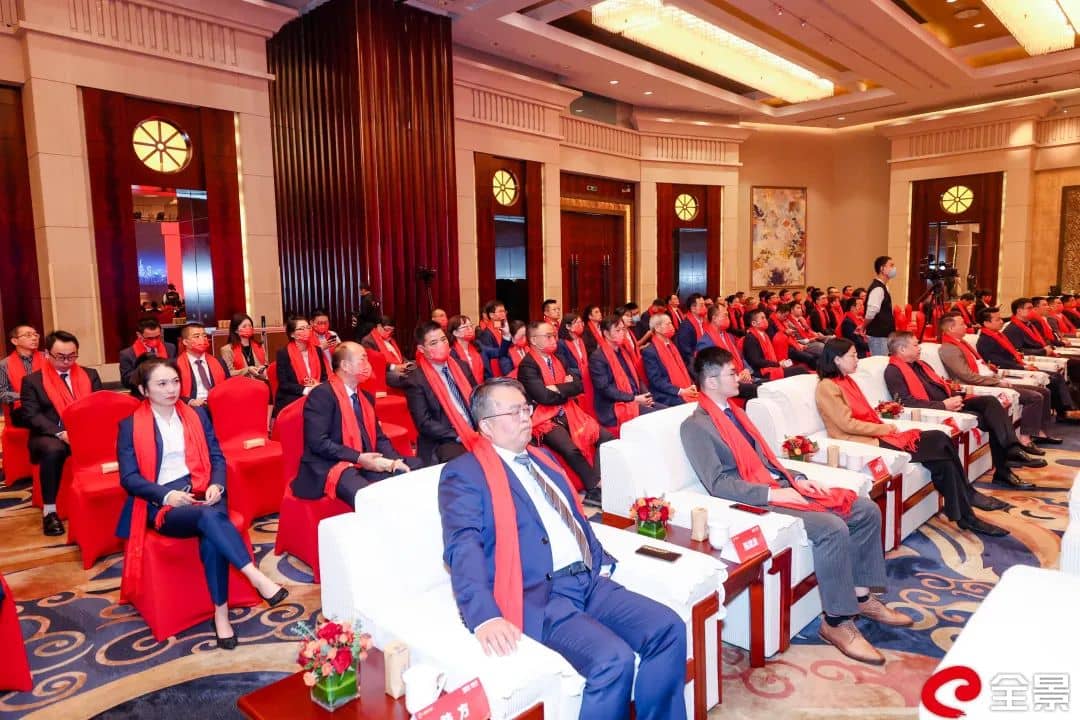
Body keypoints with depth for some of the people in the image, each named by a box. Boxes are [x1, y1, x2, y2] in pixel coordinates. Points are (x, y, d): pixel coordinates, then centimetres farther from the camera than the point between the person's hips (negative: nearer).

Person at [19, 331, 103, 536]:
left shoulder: (90, 375, 13)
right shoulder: (32, 380, 6)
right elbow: (31, 415, -4)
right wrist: (61, 433, -19)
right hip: (50, 436, -2)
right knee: (53, 450, -37)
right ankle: (49, 510, -26)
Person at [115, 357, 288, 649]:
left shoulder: (197, 415, 14)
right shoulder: (130, 426, 4)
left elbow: (216, 456, 11)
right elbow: (129, 477, -2)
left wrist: (216, 485, -10)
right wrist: (167, 495, -18)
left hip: (201, 493, 3)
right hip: (160, 503, -2)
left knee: (211, 537, -31)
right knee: (210, 517, -35)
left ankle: (221, 614, -24)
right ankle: (257, 578, -37)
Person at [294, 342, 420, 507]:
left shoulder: (366, 397, 17)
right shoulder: (321, 395, -8)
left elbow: (379, 438, 16)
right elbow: (319, 442, -17)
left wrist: (395, 460, -4)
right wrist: (359, 458, -19)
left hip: (365, 464, 8)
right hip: (330, 467, -8)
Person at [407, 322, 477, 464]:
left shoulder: (462, 367, 12)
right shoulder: (416, 381, -4)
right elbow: (424, 423, -9)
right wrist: (459, 436, -17)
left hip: (476, 433, 6)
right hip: (445, 442, -5)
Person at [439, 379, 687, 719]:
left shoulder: (542, 458, 21)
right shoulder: (464, 473, -4)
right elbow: (463, 547, -17)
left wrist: (603, 562, 11)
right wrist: (484, 616, -30)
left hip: (589, 581, 7)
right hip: (538, 597, -7)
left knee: (668, 627, -10)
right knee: (613, 659, -26)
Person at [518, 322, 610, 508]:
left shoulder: (557, 359, 16)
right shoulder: (527, 366, -9)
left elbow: (579, 385, 7)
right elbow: (544, 397, -19)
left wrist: (558, 389, -11)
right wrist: (568, 389, -3)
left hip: (569, 414, 8)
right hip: (546, 419, -8)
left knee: (606, 438, -6)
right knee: (571, 449, -32)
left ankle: (594, 489, -8)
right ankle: (596, 488, -15)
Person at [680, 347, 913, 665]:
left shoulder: (733, 411, 17)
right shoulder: (696, 426, -12)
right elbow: (717, 483, -19)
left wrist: (796, 479, 5)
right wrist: (771, 493, -21)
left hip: (781, 486, 9)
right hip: (757, 500, -9)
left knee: (867, 511, 1)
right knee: (832, 528, -28)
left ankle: (861, 596, 15)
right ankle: (837, 622, -12)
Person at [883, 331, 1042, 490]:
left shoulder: (920, 364, 22)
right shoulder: (893, 372, -8)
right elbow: (906, 402, -20)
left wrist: (954, 397, -1)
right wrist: (943, 405, -21)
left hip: (950, 404, 9)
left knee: (989, 401, -15)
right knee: (989, 419, -19)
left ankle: (1013, 450, -24)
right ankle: (1003, 470, -15)